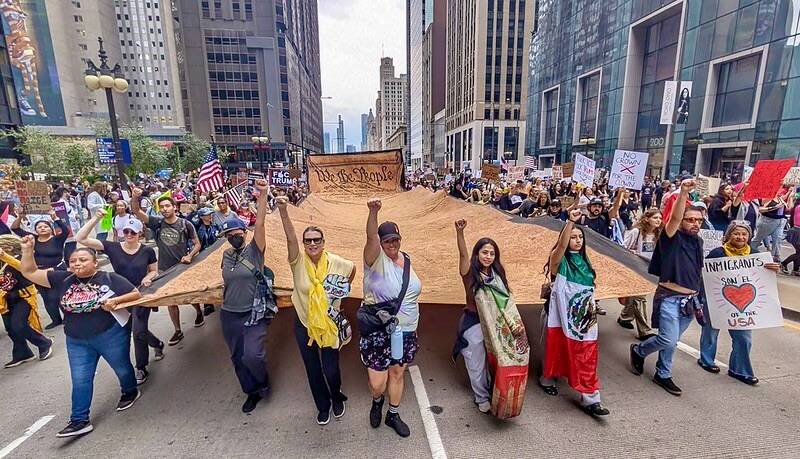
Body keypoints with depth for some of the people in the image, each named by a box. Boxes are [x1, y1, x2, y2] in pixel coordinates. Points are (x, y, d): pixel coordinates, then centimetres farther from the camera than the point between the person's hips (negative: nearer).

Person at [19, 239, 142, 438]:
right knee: (80, 381, 7)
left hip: (111, 335, -3)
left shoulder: (110, 278, -9)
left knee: (122, 368, 15)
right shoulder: (63, 279, 3)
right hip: (77, 341, 4)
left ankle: (130, 392, 41)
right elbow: (29, 272, 5)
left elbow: (136, 295, -8)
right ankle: (80, 421, 19)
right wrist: (27, 250, -6)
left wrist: (116, 300, -25)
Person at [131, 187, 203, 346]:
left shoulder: (185, 224, -8)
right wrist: (135, 197, -32)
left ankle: (199, 313, 44)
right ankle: (178, 331, 23)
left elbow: (197, 244, -2)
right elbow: (136, 211, -14)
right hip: (164, 270, 2)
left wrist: (190, 256, -18)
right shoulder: (157, 222, -4)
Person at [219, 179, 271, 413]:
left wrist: (263, 195, -36)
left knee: (252, 355, -16)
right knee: (237, 358, 14)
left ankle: (263, 382, 18)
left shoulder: (254, 250, -9)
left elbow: (260, 223, -24)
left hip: (254, 314, -6)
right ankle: (252, 391, 37)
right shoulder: (226, 254, 5)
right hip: (229, 315, 6)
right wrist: (226, 299, 16)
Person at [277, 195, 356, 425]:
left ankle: (337, 398, 43)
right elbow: (290, 237, -31)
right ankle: (323, 406, 42)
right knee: (313, 370, 16)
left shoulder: (335, 262, -12)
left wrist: (343, 290, 6)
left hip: (330, 325, -1)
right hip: (304, 325, 1)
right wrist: (283, 211, -45)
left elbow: (353, 268, 9)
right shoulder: (298, 262, -14)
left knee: (331, 369, 9)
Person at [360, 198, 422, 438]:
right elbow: (371, 236, -35)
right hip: (377, 331, -4)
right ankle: (377, 402, 40)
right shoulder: (376, 259, -13)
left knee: (398, 373, 19)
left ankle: (393, 415, 43)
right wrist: (373, 212, -52)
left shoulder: (407, 260, 3)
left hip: (405, 330, 5)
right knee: (377, 383, 3)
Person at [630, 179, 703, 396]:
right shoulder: (672, 238, -9)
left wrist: (697, 299, 20)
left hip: (690, 299, 7)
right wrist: (683, 192, -38)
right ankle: (638, 350, 18)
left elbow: (697, 271, 19)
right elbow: (674, 218, -30)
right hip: (670, 297, -6)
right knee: (669, 340, -9)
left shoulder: (698, 242, 10)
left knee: (672, 340, 14)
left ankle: (663, 374, 28)